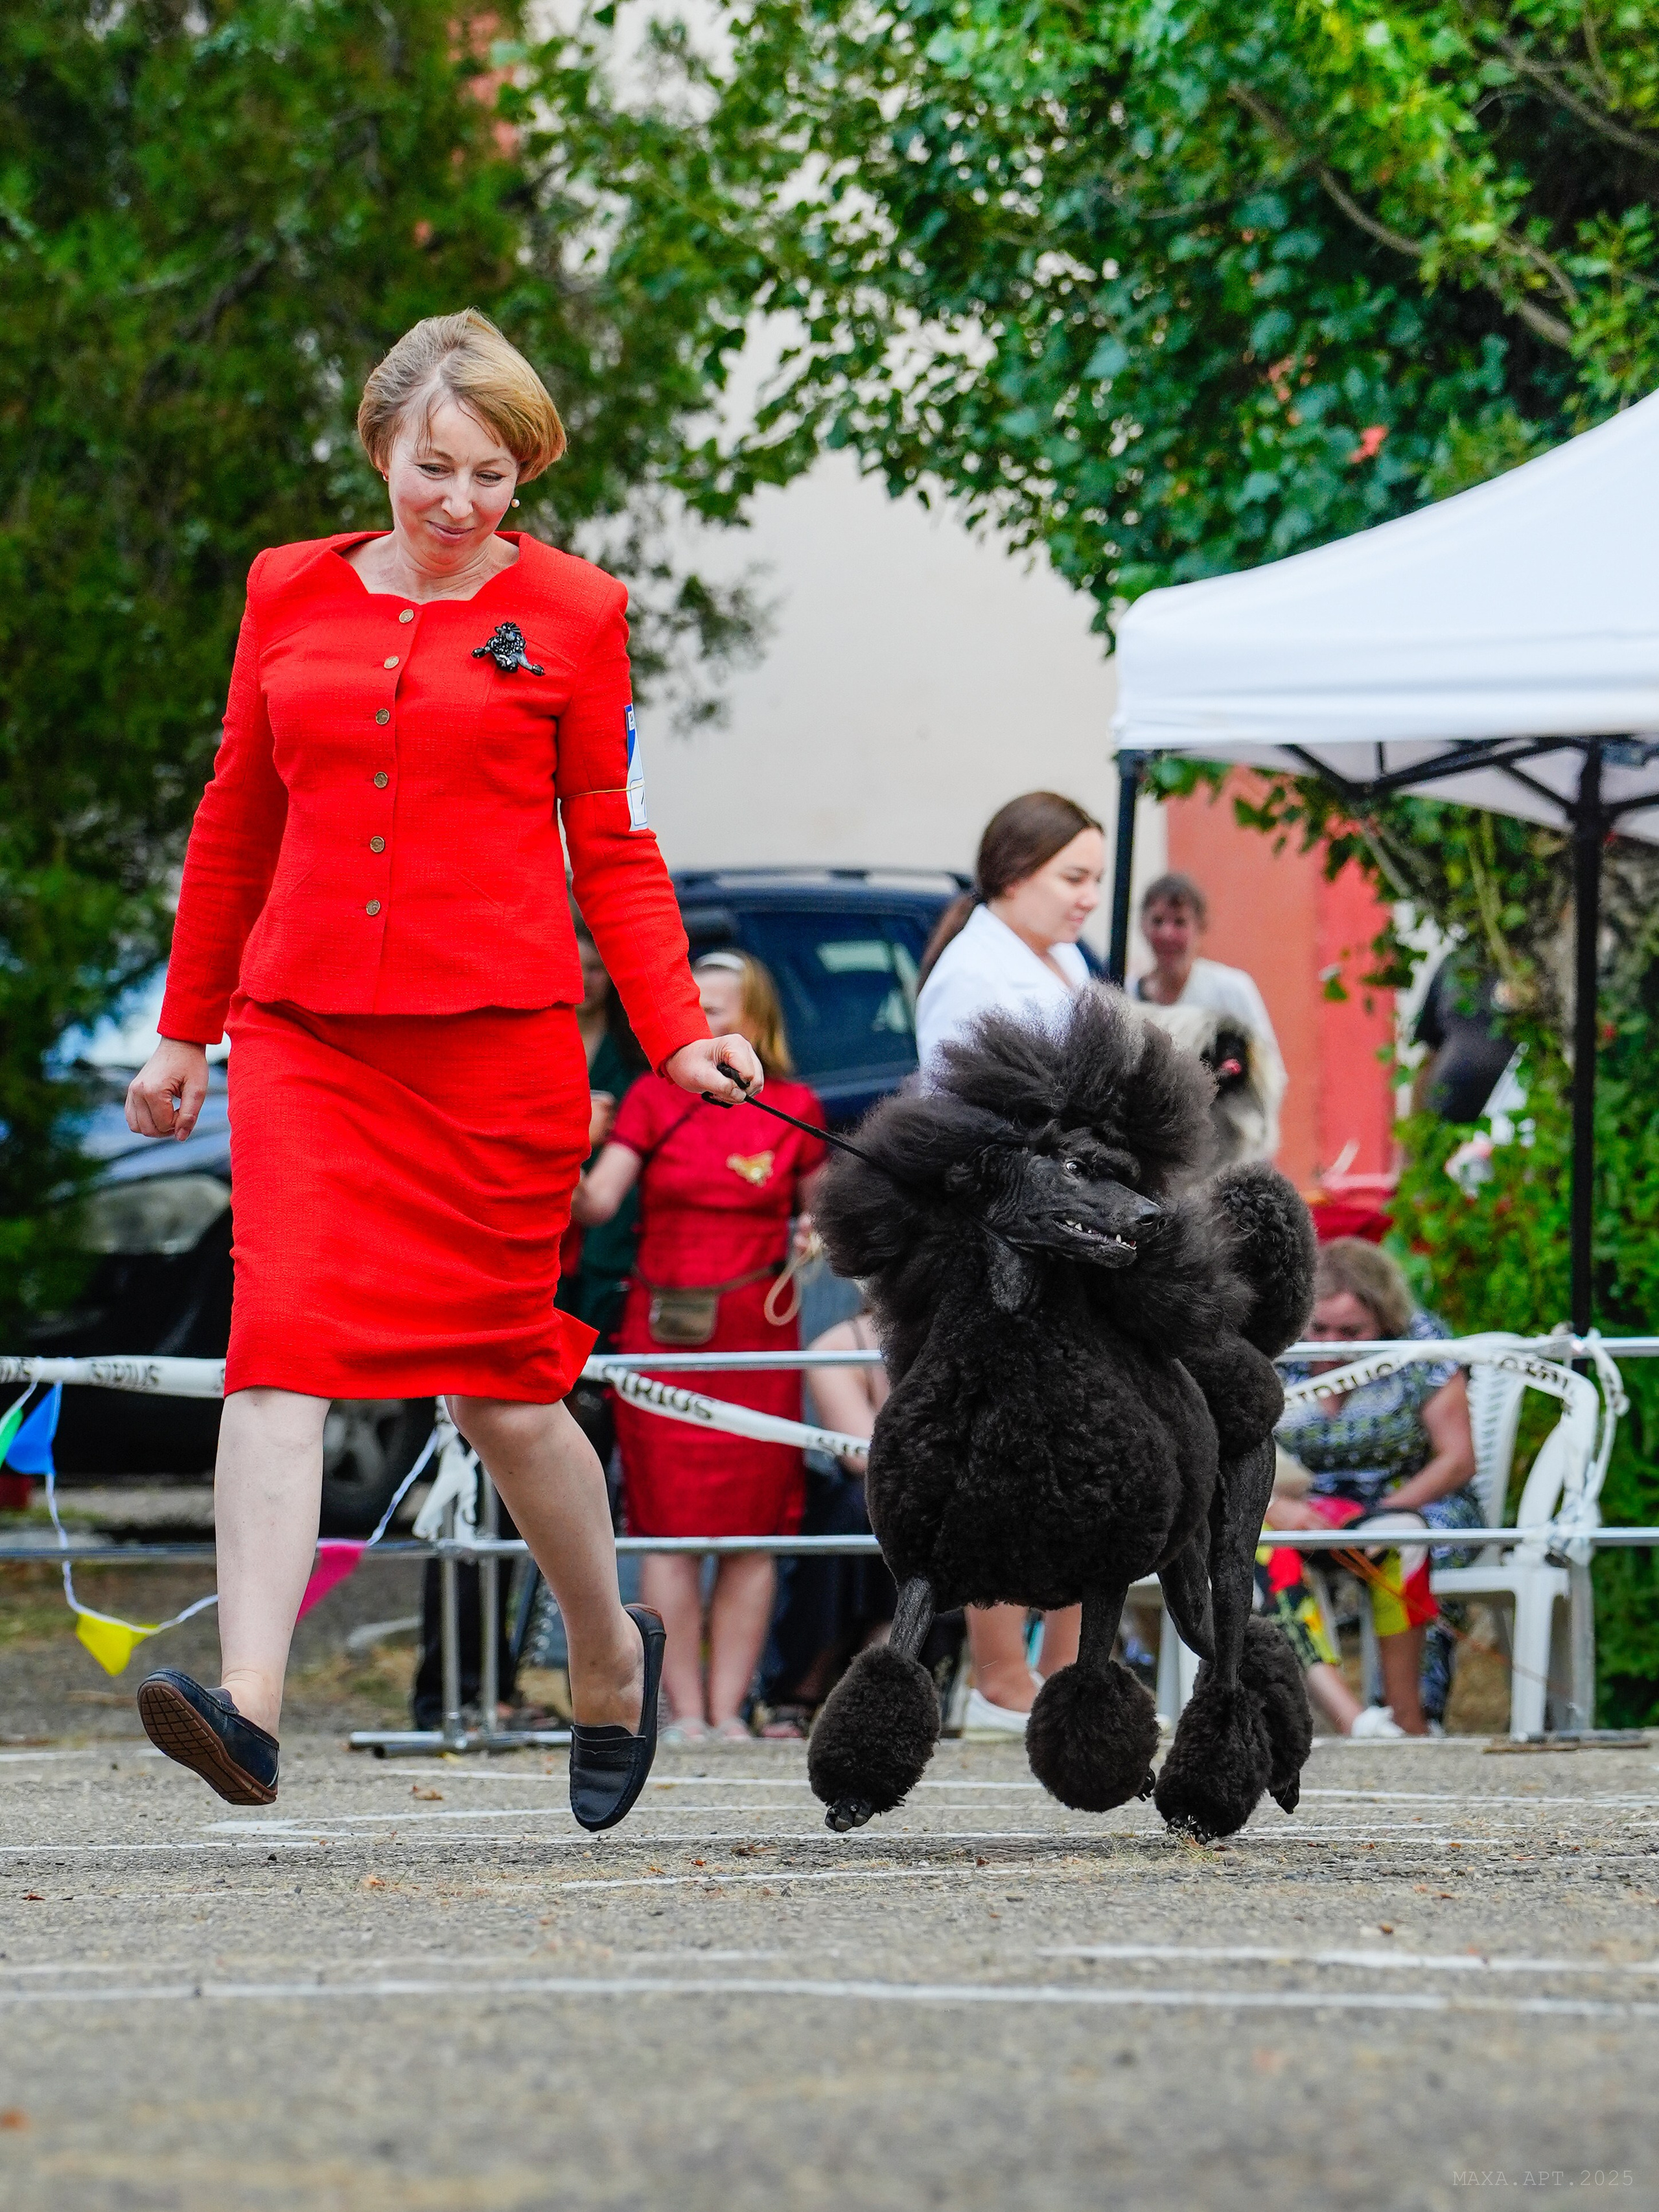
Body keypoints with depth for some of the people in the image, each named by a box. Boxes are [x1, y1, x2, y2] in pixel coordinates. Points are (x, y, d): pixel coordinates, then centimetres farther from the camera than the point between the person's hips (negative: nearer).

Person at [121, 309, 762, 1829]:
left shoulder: (571, 612, 5)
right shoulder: (291, 593, 11)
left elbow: (615, 851, 8)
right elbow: (237, 824, 20)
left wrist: (677, 1033, -4)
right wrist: (186, 1029, 24)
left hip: (495, 1033, -2)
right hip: (306, 1032, 2)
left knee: (501, 1387, 3)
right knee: (283, 1344, -15)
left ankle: (612, 1654, 28)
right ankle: (249, 1706, -25)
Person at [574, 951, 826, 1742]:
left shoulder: (793, 1110, 6)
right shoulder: (653, 1099, 4)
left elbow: (821, 1208, 16)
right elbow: (596, 1201, -5)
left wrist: (815, 1237, -5)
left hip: (757, 1333, 1)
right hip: (663, 1329, -1)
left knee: (754, 1530, 0)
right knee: (668, 1528, -4)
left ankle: (729, 1708, 6)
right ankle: (684, 1712, 0)